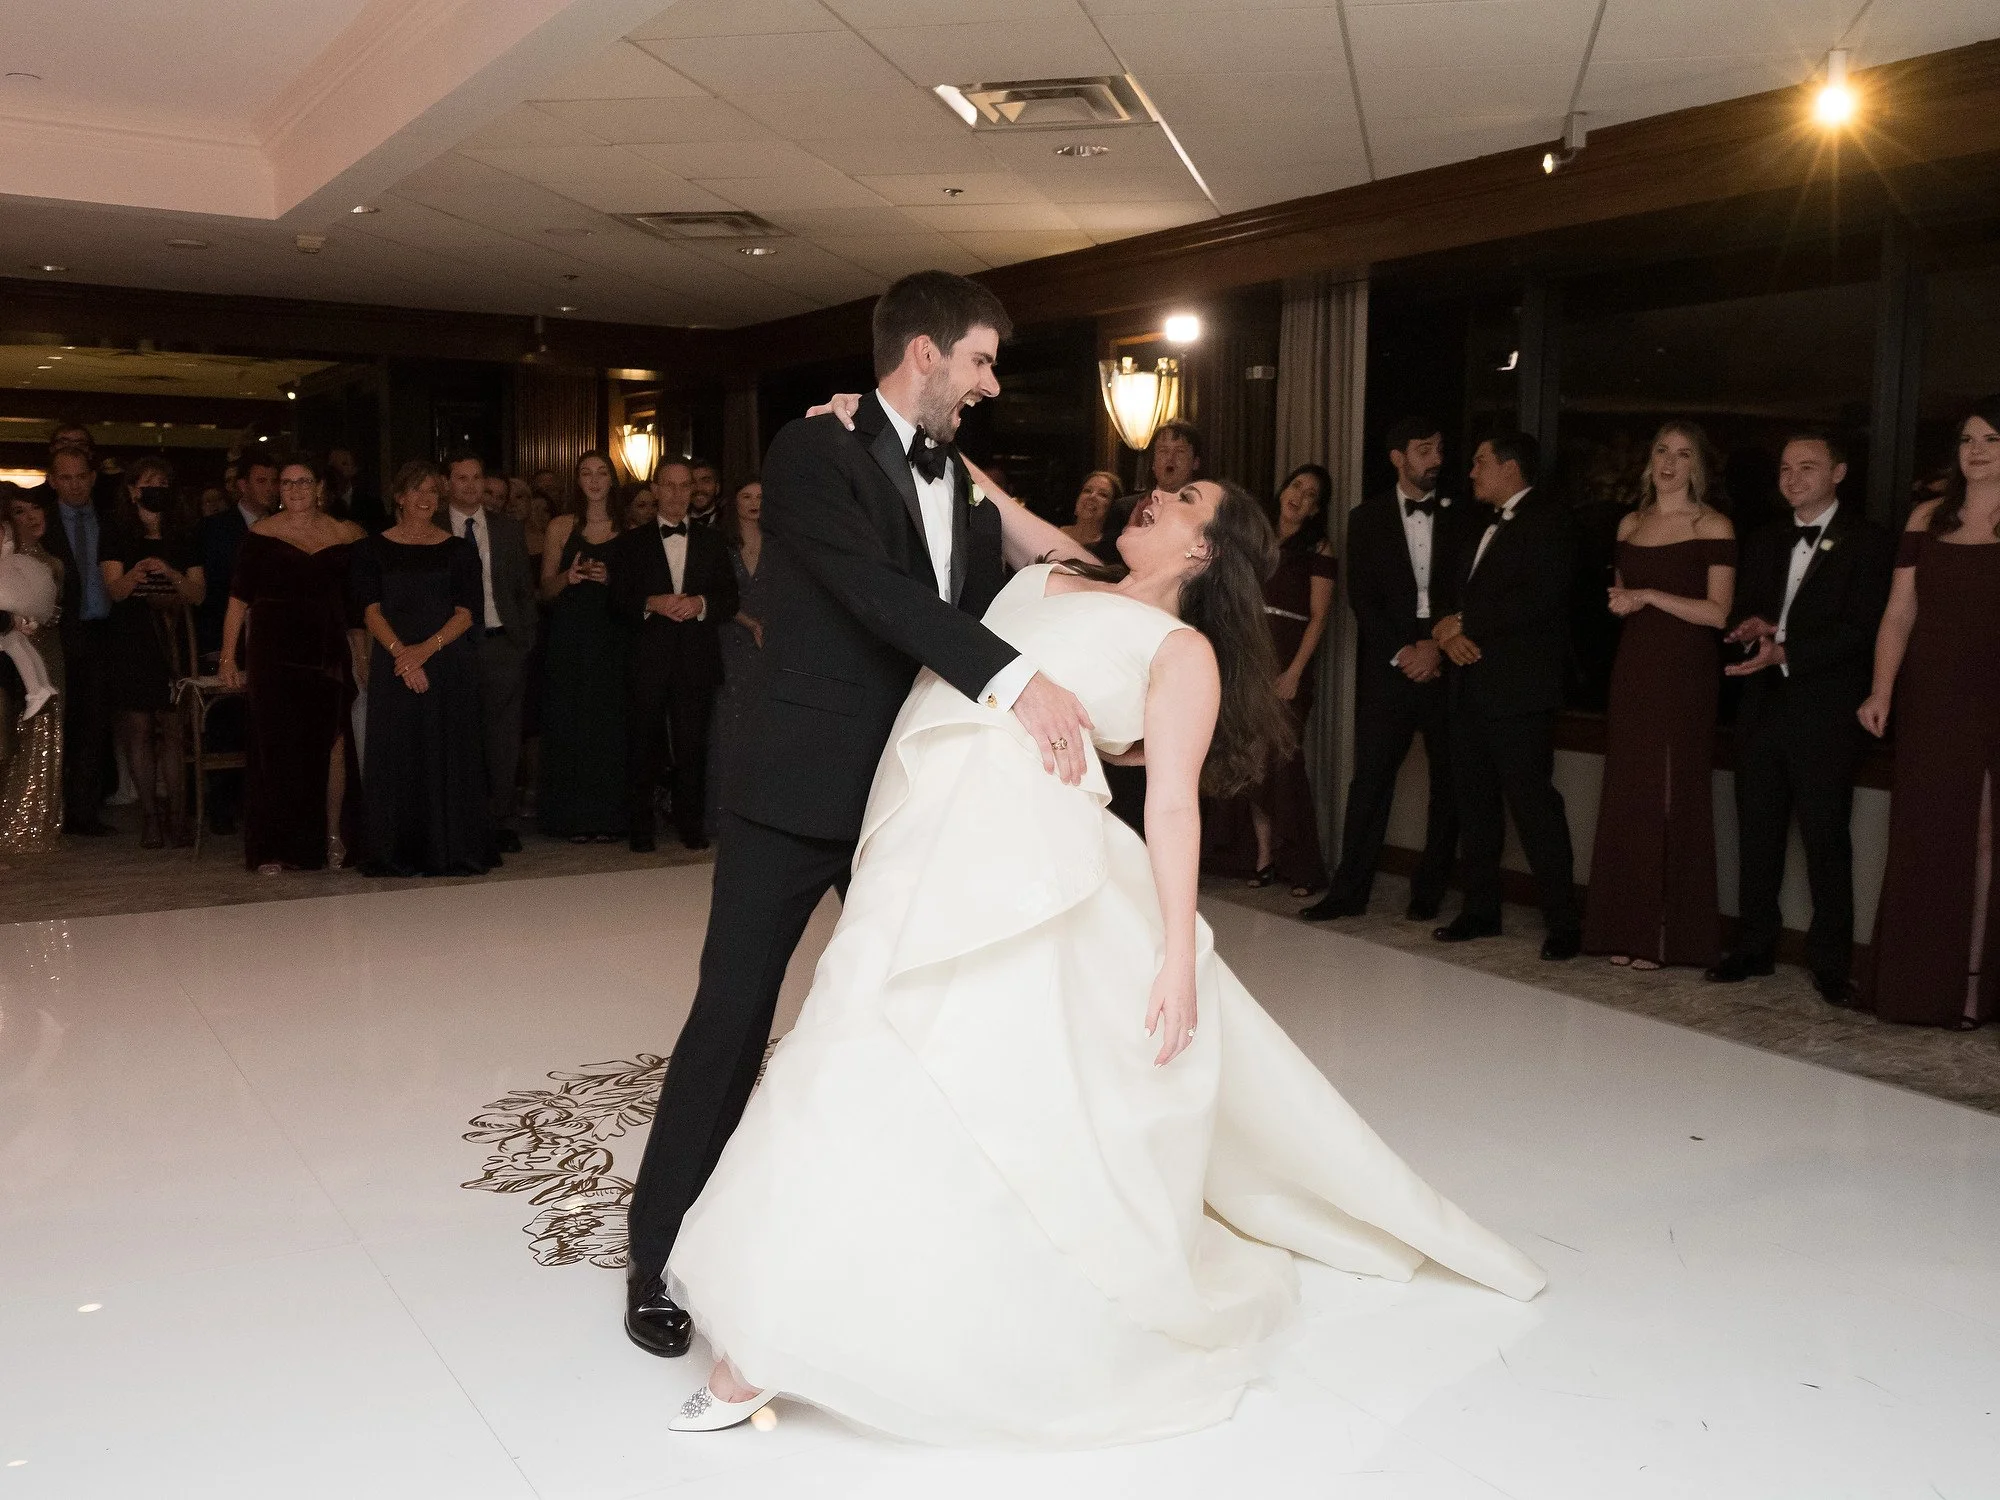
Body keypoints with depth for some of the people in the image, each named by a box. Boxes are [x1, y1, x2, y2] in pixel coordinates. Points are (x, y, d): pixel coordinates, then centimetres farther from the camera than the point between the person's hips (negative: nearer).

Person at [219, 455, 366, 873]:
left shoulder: (343, 536, 8)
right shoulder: (260, 536, 4)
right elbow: (238, 599, 2)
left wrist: (363, 655, 2)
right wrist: (229, 657, -4)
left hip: (329, 653, 1)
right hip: (274, 652, -1)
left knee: (330, 744, -1)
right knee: (276, 747, 0)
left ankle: (332, 839, 12)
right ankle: (273, 850, 6)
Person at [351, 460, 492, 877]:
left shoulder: (459, 549, 9)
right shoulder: (373, 549, 8)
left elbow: (467, 612, 1)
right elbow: (371, 611, 0)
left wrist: (427, 649, -13)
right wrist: (401, 653, -15)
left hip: (450, 665, 0)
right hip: (394, 666, 0)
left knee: (450, 756, -1)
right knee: (396, 757, -1)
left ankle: (452, 850, 6)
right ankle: (400, 853, 6)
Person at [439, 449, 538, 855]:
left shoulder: (509, 531, 13)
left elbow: (526, 589, 14)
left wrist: (526, 638, 4)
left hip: (503, 643, 2)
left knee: (503, 737, 3)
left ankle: (502, 822, 9)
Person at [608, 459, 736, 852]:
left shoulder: (712, 542, 15)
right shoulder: (631, 544, 10)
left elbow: (730, 598, 9)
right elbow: (617, 604, 3)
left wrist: (701, 604, -11)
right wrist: (652, 604, -14)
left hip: (697, 660, 1)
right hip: (647, 661, -1)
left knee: (693, 745, 1)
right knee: (644, 746, 1)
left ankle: (692, 825, 9)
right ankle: (639, 829, 8)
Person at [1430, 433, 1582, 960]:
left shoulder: (1547, 520, -6)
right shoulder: (1486, 526, 21)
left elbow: (1540, 598, -18)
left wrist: (1465, 622, -12)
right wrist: (1449, 632, -1)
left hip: (1519, 688, -9)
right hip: (1472, 681, 9)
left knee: (1533, 800, -8)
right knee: (1474, 800, 10)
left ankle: (1564, 921, -2)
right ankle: (1480, 910, 19)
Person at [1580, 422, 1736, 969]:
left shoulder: (1713, 527, -4)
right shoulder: (1630, 525, 13)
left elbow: (1717, 612, -11)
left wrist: (1649, 596, -15)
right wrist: (1619, 601, 2)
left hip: (1683, 675, -5)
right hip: (1633, 669, 6)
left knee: (1672, 798, -2)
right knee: (1625, 796, 5)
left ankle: (1669, 935, 6)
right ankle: (1626, 929, 11)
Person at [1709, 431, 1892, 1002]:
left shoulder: (1868, 543, -3)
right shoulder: (1764, 543, 17)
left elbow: (1861, 630, -12)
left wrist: (1785, 653, -22)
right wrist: (1751, 626, -4)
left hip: (1825, 714, -6)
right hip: (1762, 708, 6)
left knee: (1825, 839, -1)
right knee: (1756, 834, 10)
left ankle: (1831, 962, 7)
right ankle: (1754, 946, 20)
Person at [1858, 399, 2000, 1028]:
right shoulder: (1928, 518, 10)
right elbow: (1899, 613, 8)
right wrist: (1880, 692, -1)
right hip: (1932, 703, 3)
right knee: (1926, 840, 6)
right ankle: (1924, 989, 14)